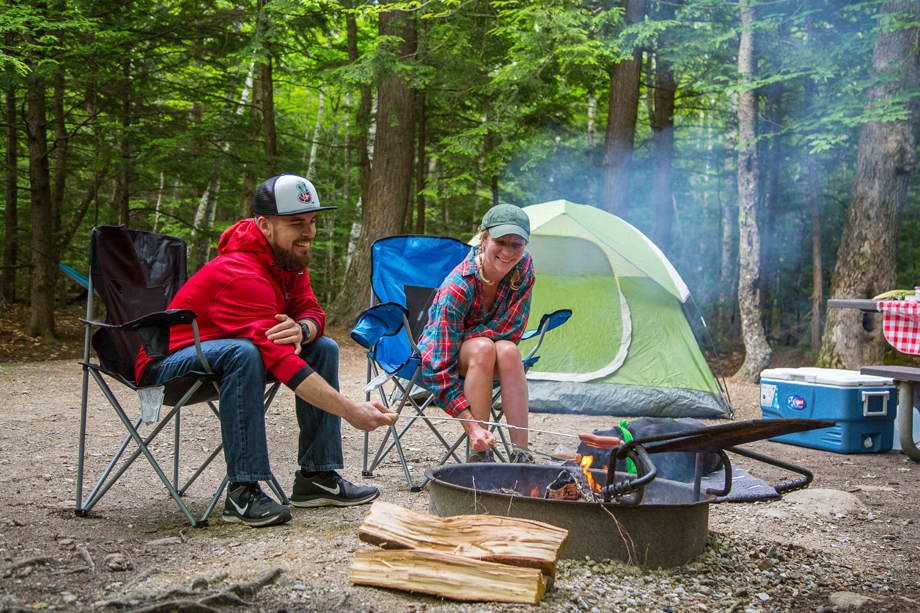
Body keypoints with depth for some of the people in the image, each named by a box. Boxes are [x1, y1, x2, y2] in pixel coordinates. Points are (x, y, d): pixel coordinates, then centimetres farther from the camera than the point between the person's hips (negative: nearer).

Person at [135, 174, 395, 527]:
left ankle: (317, 476, -3)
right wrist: (350, 411, -42)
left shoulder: (289, 256, -3)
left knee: (324, 348, -3)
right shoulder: (242, 276, -32)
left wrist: (301, 330, -29)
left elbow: (312, 312, -2)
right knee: (243, 352, -38)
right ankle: (242, 492, -33)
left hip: (226, 350, 9)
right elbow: (280, 360, -39)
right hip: (167, 362, -9)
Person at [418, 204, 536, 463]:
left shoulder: (524, 265, -17)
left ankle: (520, 454, -31)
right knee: (483, 348, -35)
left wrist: (463, 337, -23)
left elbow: (511, 329, -14)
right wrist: (470, 426, -41)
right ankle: (480, 455, -30)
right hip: (437, 352, -4)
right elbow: (439, 369, -34)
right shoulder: (457, 288, -32)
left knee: (507, 350, -31)